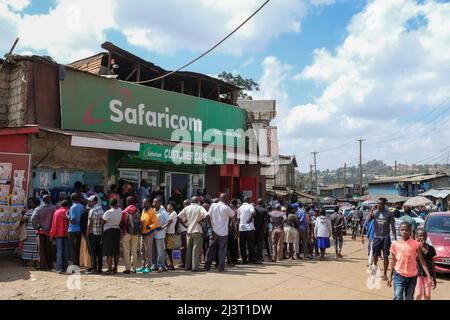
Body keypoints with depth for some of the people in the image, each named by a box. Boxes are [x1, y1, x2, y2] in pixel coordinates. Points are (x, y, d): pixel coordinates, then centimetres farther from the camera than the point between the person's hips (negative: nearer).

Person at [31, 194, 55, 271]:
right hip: (50, 232, 0)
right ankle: (49, 265, 17)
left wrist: (36, 227, -5)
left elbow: (33, 218, -16)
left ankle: (42, 265, 8)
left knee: (42, 249, 8)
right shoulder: (54, 208, -8)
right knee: (49, 249, 12)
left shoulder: (39, 209, -4)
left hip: (41, 231, 0)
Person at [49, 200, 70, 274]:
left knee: (59, 251, 0)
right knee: (66, 251, 7)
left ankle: (59, 268, -8)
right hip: (67, 234, -1)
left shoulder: (57, 212, 4)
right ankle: (65, 267, 9)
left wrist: (52, 235, 6)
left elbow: (54, 224, 2)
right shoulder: (68, 212, 0)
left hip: (58, 234, 1)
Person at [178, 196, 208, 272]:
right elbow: (206, 216, -21)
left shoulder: (187, 208, 5)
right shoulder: (200, 208, -5)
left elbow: (178, 217, 1)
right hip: (197, 231, -4)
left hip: (189, 231, 4)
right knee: (196, 249, -1)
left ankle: (187, 266, 17)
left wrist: (183, 223, 8)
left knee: (189, 249, 13)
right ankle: (195, 267, -4)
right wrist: (201, 220, -7)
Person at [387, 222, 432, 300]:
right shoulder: (395, 244, -3)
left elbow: (422, 261, -4)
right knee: (398, 297, -9)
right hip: (399, 275, 0)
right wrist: (390, 276, 7)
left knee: (409, 298, 11)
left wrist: (428, 275, -12)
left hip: (412, 276, 0)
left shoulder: (415, 244, -6)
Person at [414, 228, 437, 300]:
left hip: (428, 275, 3)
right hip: (417, 274, -3)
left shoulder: (431, 248, 2)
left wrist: (434, 278, 10)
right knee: (418, 294, -4)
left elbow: (432, 264, 8)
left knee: (427, 295, 7)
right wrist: (420, 247, -20)